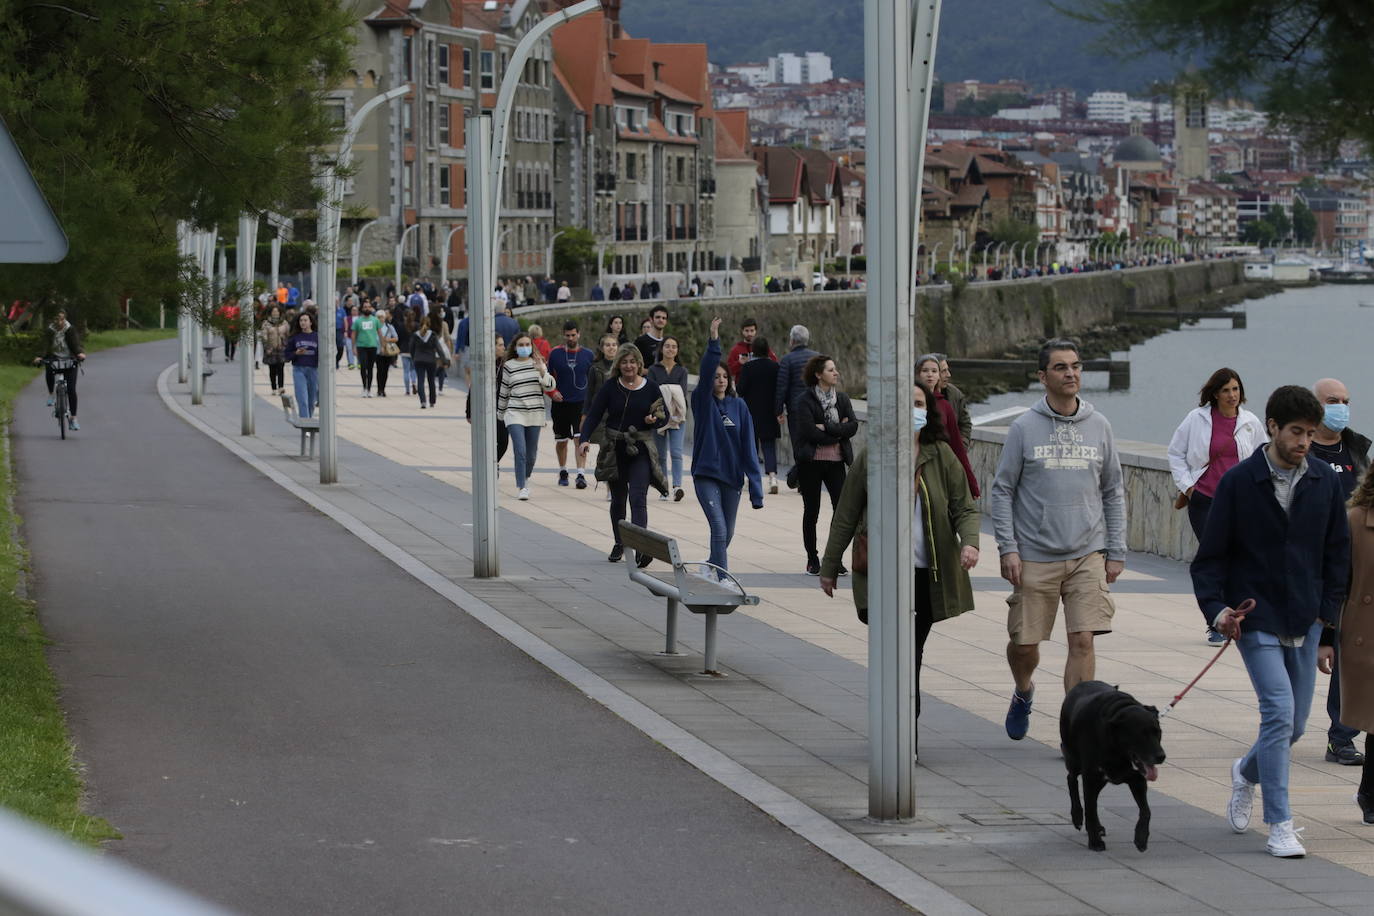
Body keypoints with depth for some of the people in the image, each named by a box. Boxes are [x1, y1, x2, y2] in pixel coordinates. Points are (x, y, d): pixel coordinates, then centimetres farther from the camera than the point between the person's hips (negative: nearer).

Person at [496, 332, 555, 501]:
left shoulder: (538, 363, 5)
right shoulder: (508, 366, 0)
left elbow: (550, 387, 1)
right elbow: (503, 391, 7)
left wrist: (542, 371, -15)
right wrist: (500, 413, 12)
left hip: (535, 413, 3)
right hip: (515, 413, -2)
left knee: (531, 454, 11)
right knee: (520, 452, -14)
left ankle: (525, 478, 37)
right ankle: (521, 487, -11)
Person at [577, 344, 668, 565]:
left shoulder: (650, 388, 0)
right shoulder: (611, 387, 0)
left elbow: (664, 415, 11)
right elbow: (594, 415, -3)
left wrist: (654, 420, -12)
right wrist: (584, 439, -18)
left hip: (640, 451, -2)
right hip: (615, 450, 2)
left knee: (638, 499, -14)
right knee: (618, 499, 14)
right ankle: (619, 544, 31)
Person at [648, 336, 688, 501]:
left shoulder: (682, 370, 9)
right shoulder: (654, 370, 6)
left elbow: (683, 392, -2)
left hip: (677, 417, -1)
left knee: (676, 452, -15)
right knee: (661, 455, 5)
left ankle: (677, 486, -24)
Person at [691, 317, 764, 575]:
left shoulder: (738, 406, 3)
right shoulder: (702, 401, -2)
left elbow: (748, 446, 1)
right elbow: (706, 371, -20)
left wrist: (755, 484, -4)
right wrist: (713, 342, -32)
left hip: (732, 476, 3)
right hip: (706, 474, -3)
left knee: (727, 532, 15)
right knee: (719, 528, -15)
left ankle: (713, 565, 39)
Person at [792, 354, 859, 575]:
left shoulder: (842, 398, 9)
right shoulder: (804, 400, -6)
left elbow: (853, 426, -4)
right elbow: (810, 432, -16)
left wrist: (826, 428, -14)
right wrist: (839, 431, -8)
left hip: (836, 461, 3)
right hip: (811, 462, -3)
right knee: (811, 511, 5)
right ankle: (812, 560, 15)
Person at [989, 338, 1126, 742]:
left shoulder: (1099, 427, 7)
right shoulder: (1024, 428, -1)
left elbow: (1113, 493, 13)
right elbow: (1001, 491, 1)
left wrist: (1116, 552, 7)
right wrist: (1008, 548, -7)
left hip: (1088, 556, 1)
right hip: (1035, 557, -1)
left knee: (1083, 640, -10)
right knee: (1024, 643, 5)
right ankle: (1023, 693, 38)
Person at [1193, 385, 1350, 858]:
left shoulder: (1326, 482, 4)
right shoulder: (1238, 482, -5)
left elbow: (1337, 553, 12)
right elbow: (1210, 555, -1)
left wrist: (1327, 611, 3)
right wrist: (1215, 608, -14)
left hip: (1305, 621, 4)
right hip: (1255, 619, -4)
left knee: (1295, 724, 11)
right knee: (1279, 711, -16)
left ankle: (1247, 773, 43)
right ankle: (1279, 827, -11)